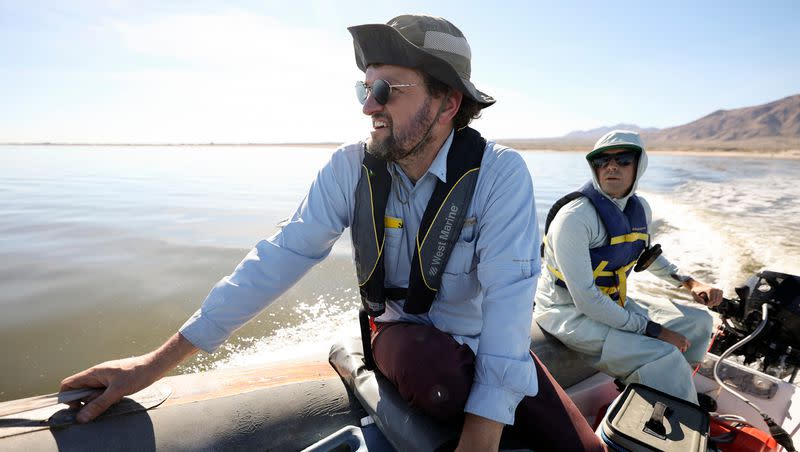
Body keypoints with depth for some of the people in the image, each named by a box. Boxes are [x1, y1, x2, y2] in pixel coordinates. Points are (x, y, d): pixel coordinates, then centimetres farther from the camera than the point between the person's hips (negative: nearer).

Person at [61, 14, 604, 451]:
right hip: (404, 333, 1)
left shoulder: (501, 172, -20)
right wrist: (162, 359, -14)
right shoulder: (351, 166, -13)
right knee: (432, 368, -33)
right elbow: (283, 256, -13)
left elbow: (508, 291, -26)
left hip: (489, 342, 0)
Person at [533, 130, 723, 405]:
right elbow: (586, 300, -27)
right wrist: (655, 331, -21)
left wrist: (689, 283, 9)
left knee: (698, 321, 11)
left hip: (614, 304, 9)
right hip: (569, 313, -9)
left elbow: (648, 257, 24)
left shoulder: (640, 208, 2)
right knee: (664, 357, -24)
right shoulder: (575, 217, -25)